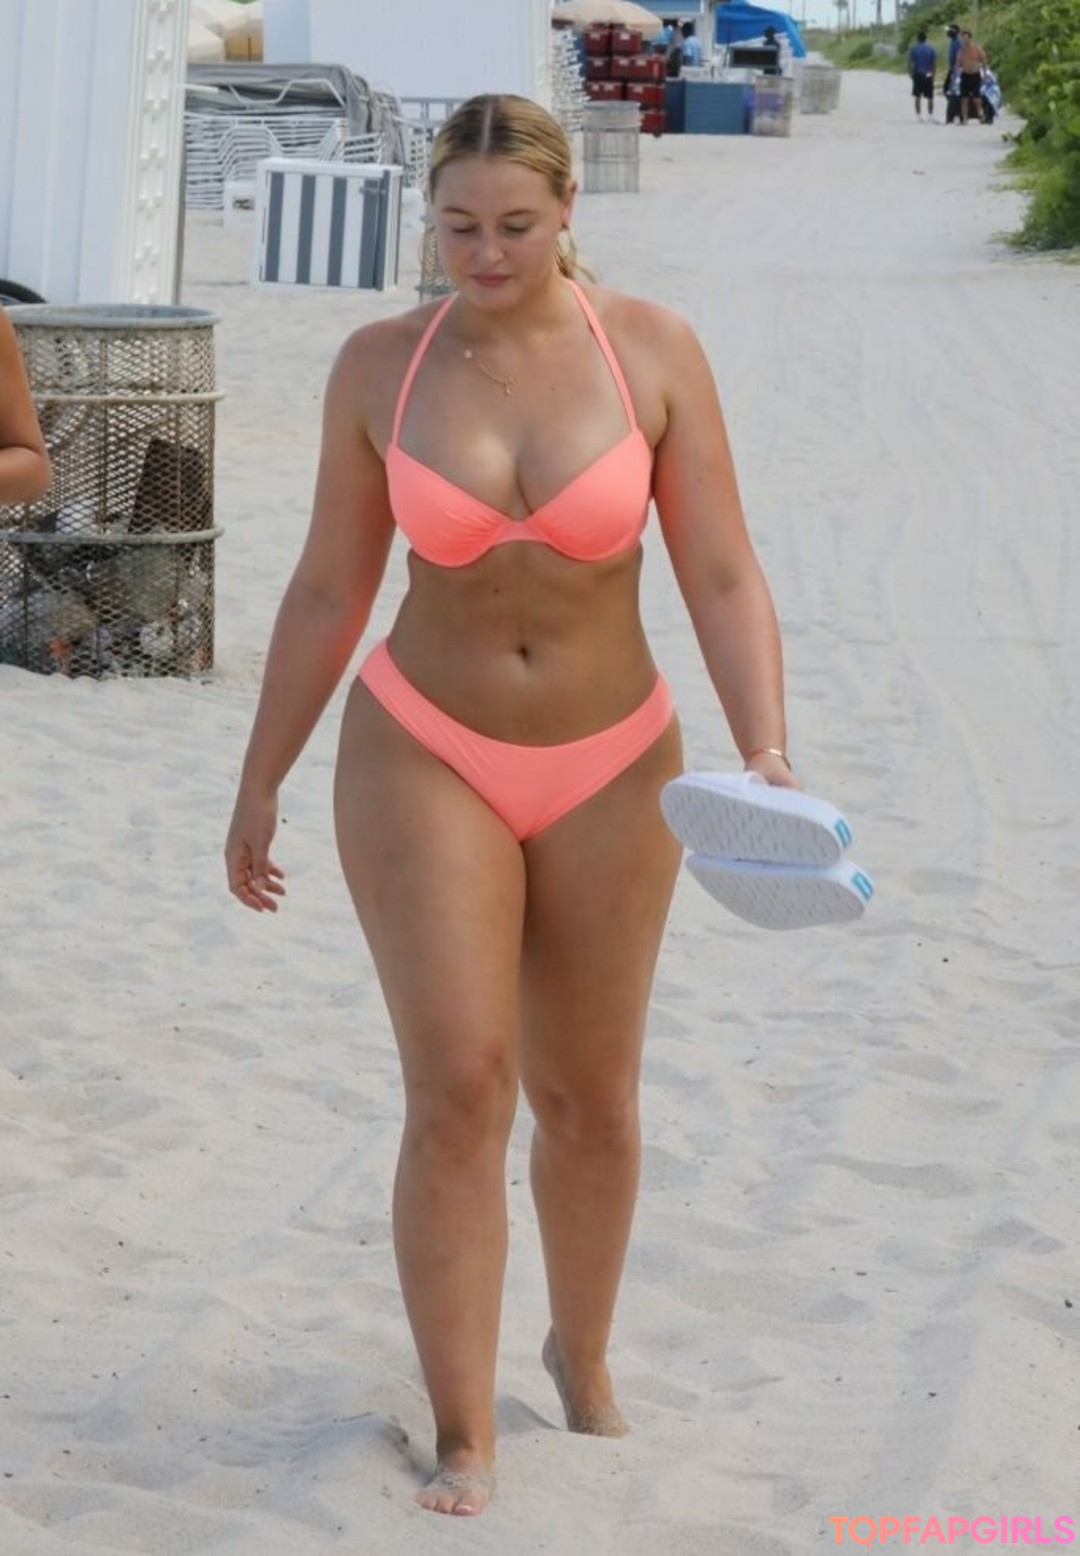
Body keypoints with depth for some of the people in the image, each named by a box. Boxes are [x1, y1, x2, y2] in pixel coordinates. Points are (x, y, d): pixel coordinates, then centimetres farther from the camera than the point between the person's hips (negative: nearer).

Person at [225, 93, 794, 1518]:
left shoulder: (652, 351, -10)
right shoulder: (382, 365, -8)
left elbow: (721, 577, -11)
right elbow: (328, 590, 1)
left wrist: (765, 753, -25)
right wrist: (260, 783, 5)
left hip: (608, 773, 1)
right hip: (428, 760, -1)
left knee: (590, 1101, 12)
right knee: (458, 1090, -13)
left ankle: (581, 1353, 39)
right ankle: (465, 1439, -3)